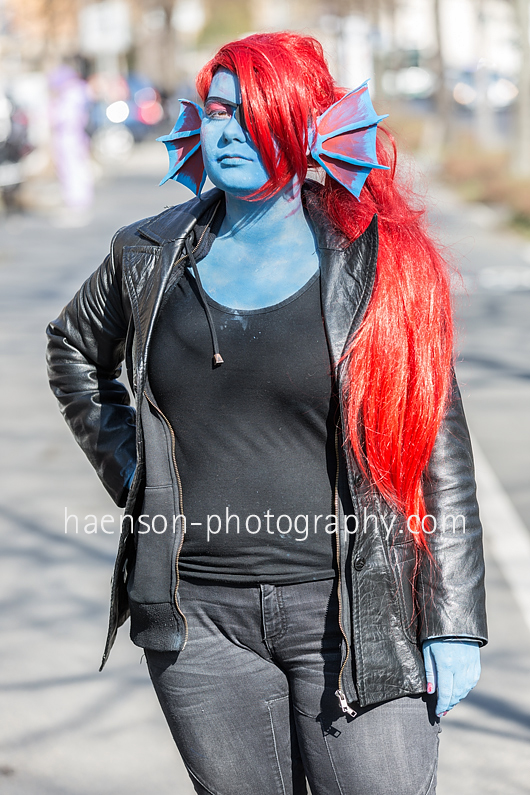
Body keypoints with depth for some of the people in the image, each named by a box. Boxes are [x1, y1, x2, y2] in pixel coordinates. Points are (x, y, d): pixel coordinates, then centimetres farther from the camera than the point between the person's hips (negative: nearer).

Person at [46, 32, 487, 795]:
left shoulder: (379, 260, -3)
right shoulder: (151, 257, 6)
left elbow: (440, 451, -2)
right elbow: (75, 351, 27)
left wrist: (454, 625, -5)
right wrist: (128, 468, 12)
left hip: (349, 610, -3)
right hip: (199, 618, 3)